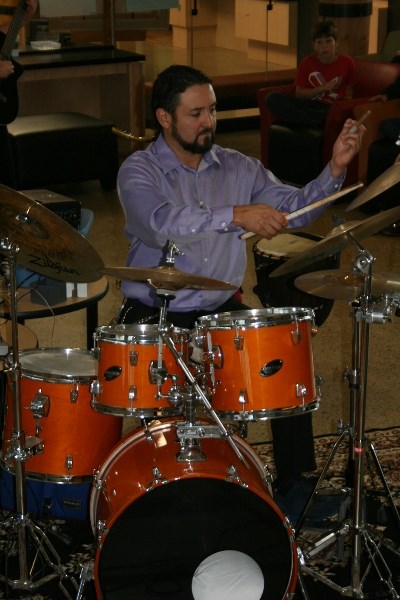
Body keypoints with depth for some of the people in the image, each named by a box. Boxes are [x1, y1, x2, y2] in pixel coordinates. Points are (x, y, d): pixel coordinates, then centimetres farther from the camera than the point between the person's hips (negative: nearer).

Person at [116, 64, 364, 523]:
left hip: (221, 309, 4)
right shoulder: (138, 171, -8)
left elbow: (293, 208, 1)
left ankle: (294, 486, -2)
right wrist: (237, 215, -39)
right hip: (154, 315, -4)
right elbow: (162, 223, -29)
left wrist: (335, 168, -16)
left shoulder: (237, 167, 7)